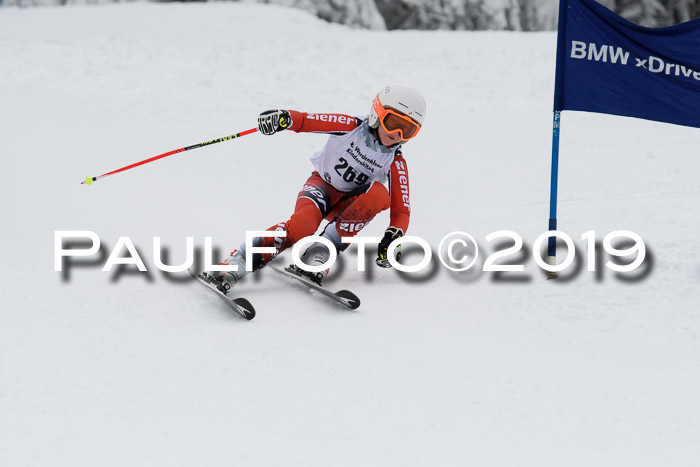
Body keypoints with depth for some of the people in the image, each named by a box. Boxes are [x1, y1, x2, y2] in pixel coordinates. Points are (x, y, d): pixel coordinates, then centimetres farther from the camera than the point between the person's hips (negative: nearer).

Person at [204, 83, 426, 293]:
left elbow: (401, 210, -9)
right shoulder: (351, 127, -14)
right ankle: (236, 263, -34)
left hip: (349, 204, 2)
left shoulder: (396, 163, -9)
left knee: (379, 193, -33)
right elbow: (306, 121, -19)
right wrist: (284, 118, -42)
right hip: (323, 184, -2)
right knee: (302, 226, -37)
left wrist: (394, 235, -30)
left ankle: (321, 251, -31)